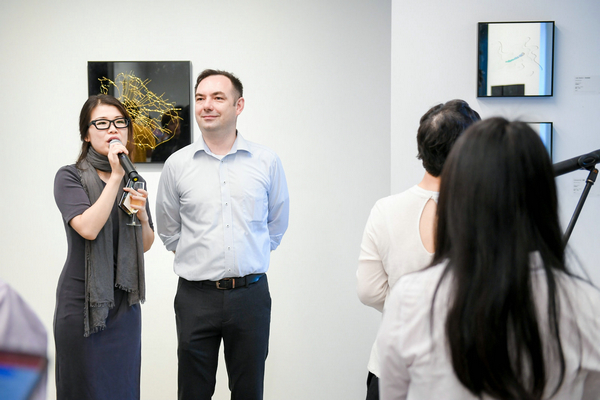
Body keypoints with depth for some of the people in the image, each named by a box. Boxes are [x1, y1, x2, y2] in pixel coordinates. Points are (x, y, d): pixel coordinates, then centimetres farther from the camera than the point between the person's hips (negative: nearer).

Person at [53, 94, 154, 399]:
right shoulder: (69, 177, -6)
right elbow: (88, 228, -23)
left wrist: (142, 216, -4)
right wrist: (115, 178, -20)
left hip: (124, 302, 5)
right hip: (82, 302, -5)